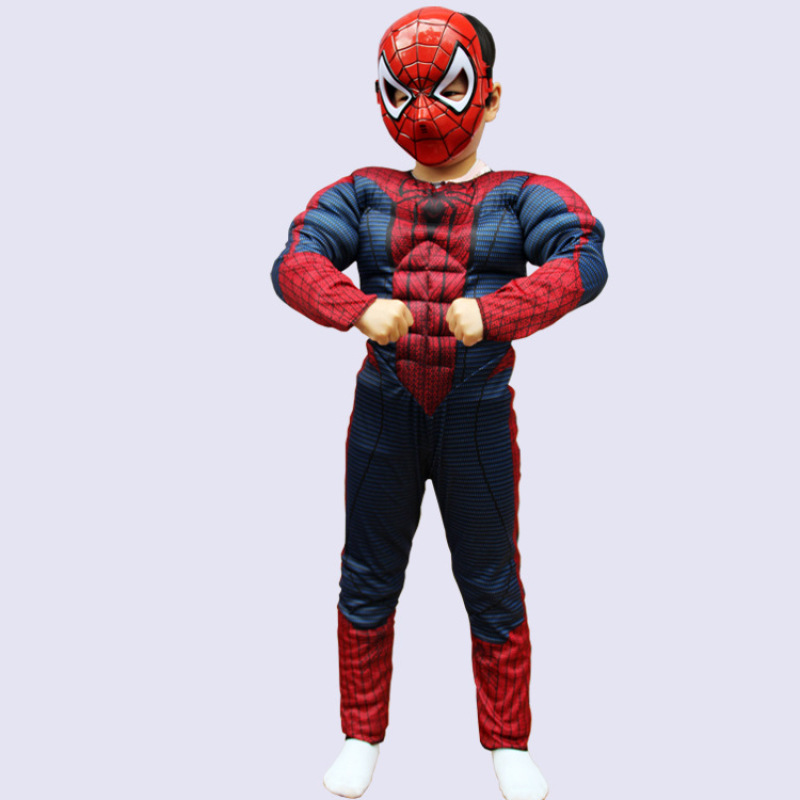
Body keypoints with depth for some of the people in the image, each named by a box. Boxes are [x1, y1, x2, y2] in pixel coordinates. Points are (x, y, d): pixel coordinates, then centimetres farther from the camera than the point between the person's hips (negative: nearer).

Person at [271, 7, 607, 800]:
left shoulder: (520, 196, -3)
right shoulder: (363, 194, 1)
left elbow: (583, 262, -20)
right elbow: (293, 263, -12)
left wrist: (493, 312, -36)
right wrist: (359, 309, -32)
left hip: (478, 421, -1)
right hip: (384, 414, 2)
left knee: (492, 588, 12)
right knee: (367, 582, 13)